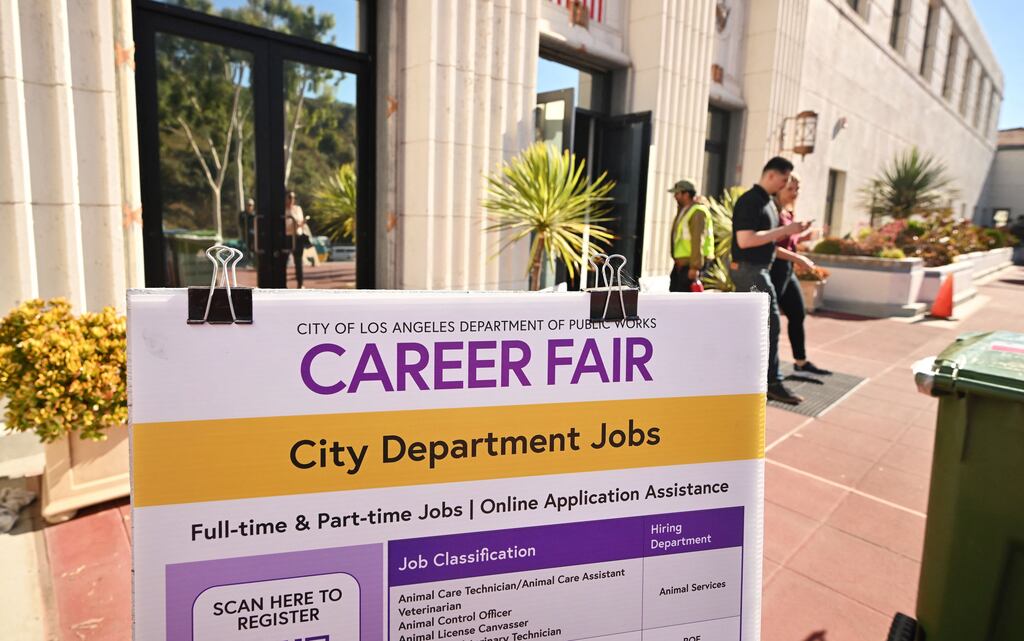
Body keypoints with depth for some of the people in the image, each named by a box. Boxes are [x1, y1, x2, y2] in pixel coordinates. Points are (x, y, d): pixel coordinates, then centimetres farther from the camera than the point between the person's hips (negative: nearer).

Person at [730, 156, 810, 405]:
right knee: (770, 323, -8)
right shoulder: (750, 200, -15)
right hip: (749, 269, -10)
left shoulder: (767, 201, 15)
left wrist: (789, 232, 7)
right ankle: (772, 383, -2)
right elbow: (745, 240, -24)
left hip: (757, 269, 10)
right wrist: (784, 230, -20)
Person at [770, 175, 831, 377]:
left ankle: (801, 361, 28)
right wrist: (797, 258, -22)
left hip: (788, 271, 10)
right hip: (773, 271, -10)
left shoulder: (788, 214, 15)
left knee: (798, 315, 16)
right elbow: (769, 246, -23)